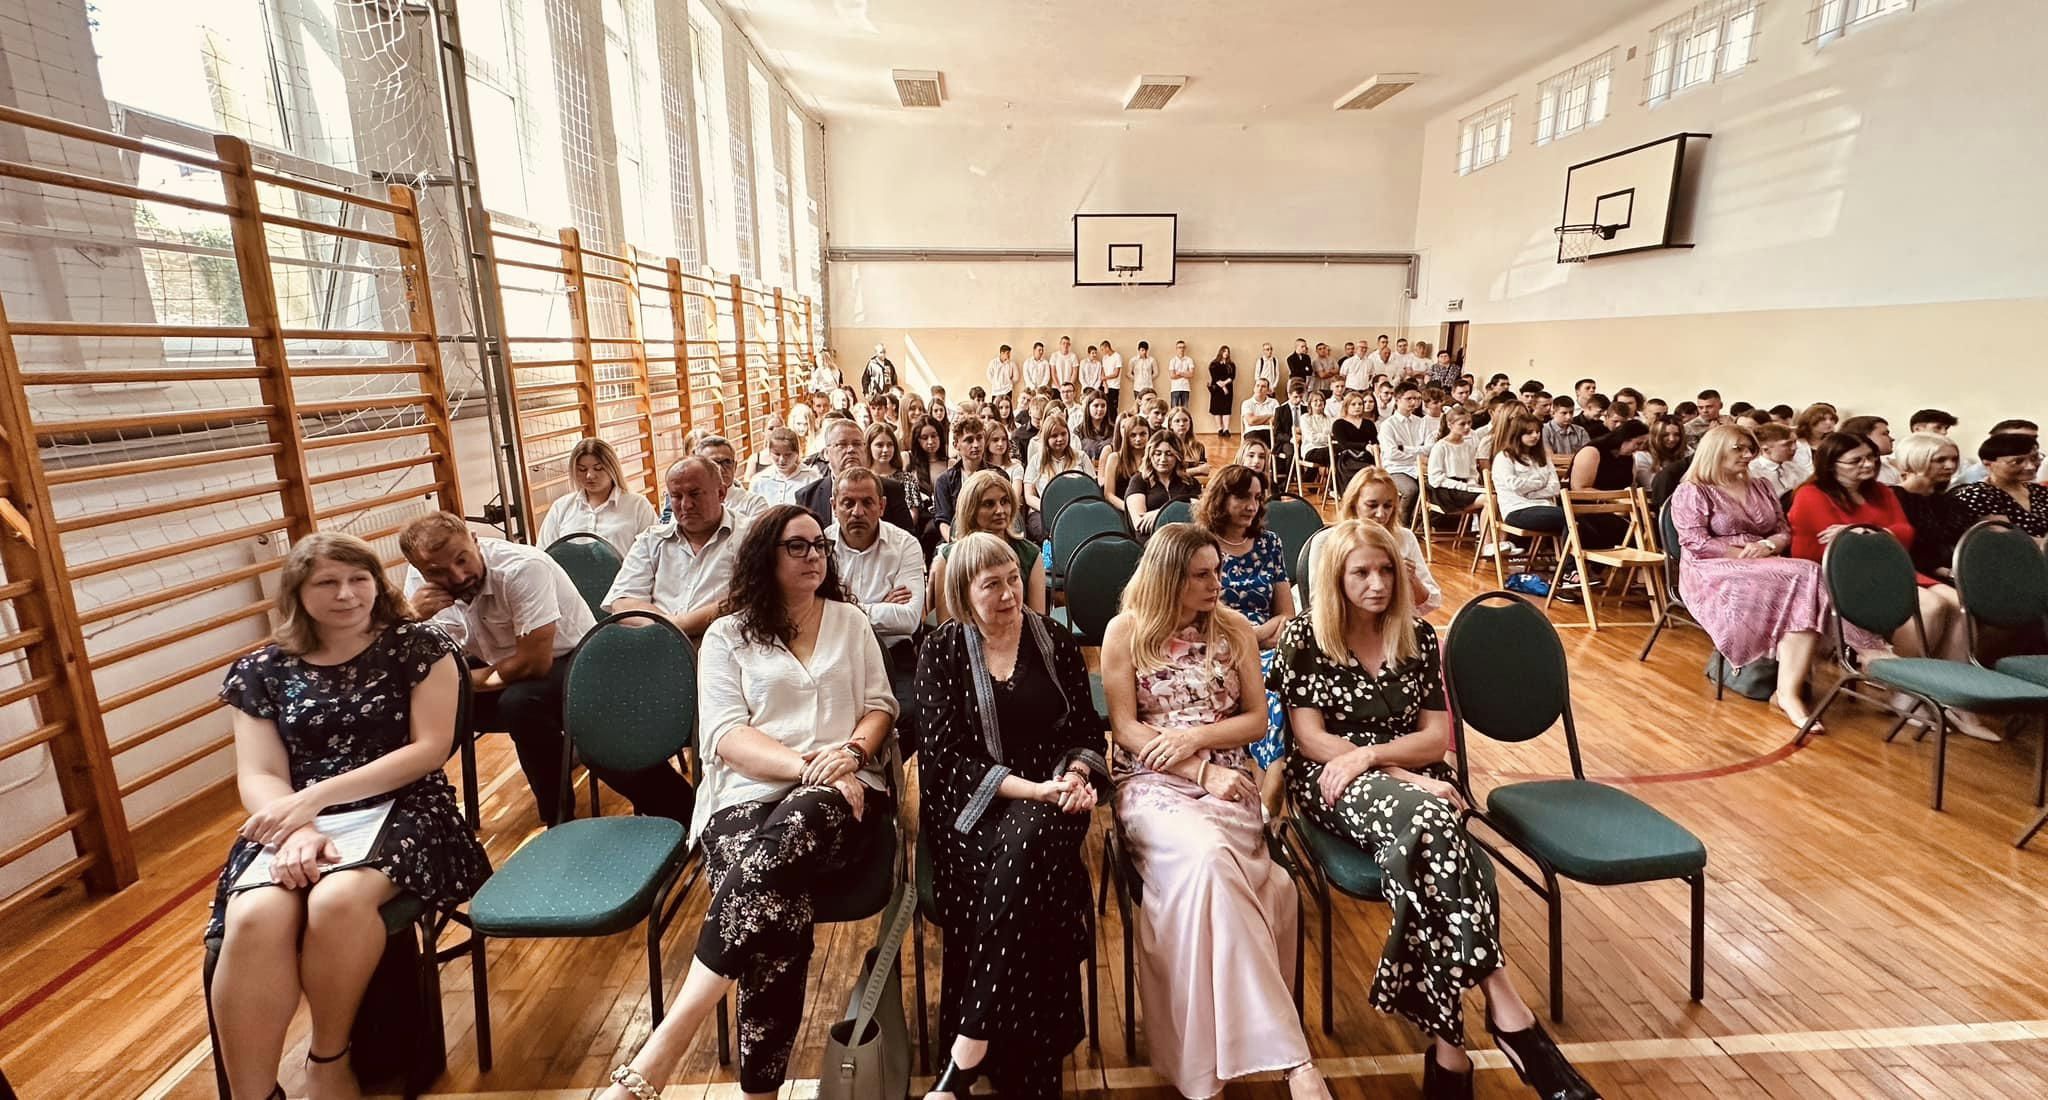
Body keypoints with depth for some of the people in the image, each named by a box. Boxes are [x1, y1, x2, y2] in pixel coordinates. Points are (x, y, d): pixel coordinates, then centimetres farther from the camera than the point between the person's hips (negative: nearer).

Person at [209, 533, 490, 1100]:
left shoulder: (417, 646, 3)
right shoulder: (261, 671, 12)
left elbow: (430, 749, -5)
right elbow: (259, 777, 4)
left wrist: (316, 796, -13)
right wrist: (297, 830, -18)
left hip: (400, 811, -2)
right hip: (295, 824, 3)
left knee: (338, 901, -33)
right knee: (253, 920, -31)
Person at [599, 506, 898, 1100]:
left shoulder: (850, 621, 18)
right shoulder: (727, 635, 10)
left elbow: (880, 706, 14)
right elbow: (726, 735, -2)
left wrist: (851, 752, -10)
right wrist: (807, 766, -18)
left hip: (840, 798, 1)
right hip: (751, 796, 0)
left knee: (791, 830, -37)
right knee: (778, 907, -36)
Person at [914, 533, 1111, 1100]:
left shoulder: (1057, 643, 7)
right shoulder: (941, 652, 1)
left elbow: (1087, 730, 11)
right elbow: (947, 754, -6)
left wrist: (1078, 773, -11)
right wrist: (1027, 787, -18)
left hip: (1052, 793, 1)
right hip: (972, 800, -1)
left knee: (1026, 846, -32)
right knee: (1014, 863, -32)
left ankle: (966, 1054, -25)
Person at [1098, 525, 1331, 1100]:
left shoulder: (1234, 629, 8)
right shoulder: (1125, 631, 1)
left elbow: (1258, 719, 8)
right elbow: (1124, 727, -3)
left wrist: (1196, 736, -9)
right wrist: (1201, 772, -12)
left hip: (1227, 781, 2)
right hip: (1150, 781, -2)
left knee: (1205, 869, -29)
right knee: (1206, 855, -33)